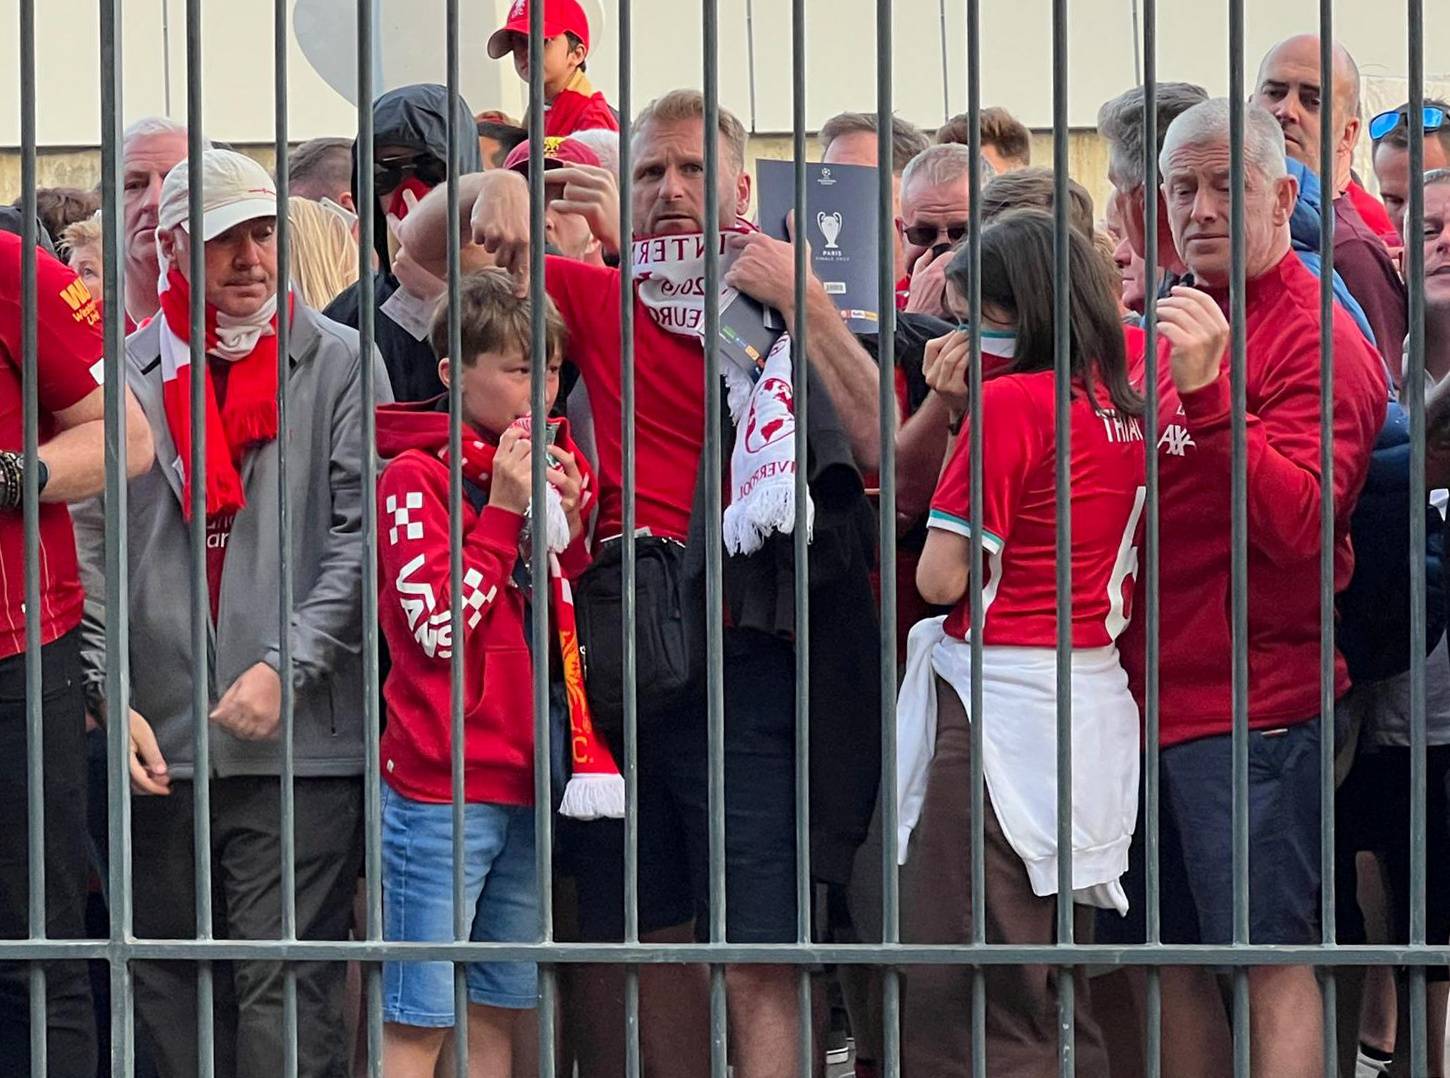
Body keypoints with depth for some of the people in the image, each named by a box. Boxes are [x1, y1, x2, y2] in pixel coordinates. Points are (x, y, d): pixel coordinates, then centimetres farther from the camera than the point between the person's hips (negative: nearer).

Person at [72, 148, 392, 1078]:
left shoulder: (339, 362, 5)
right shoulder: (126, 375, 11)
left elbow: (364, 536, -2)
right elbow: (90, 548, 7)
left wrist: (287, 668, -11)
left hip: (299, 741, -3)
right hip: (158, 745, 3)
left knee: (287, 994, -8)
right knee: (169, 993, 6)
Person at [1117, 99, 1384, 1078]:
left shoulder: (1314, 338, -10)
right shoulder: (1180, 325, 16)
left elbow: (1295, 521, -22)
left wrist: (1207, 393, -31)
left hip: (1253, 701, -8)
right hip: (1161, 696, 8)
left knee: (1271, 961, -7)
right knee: (1180, 962, 10)